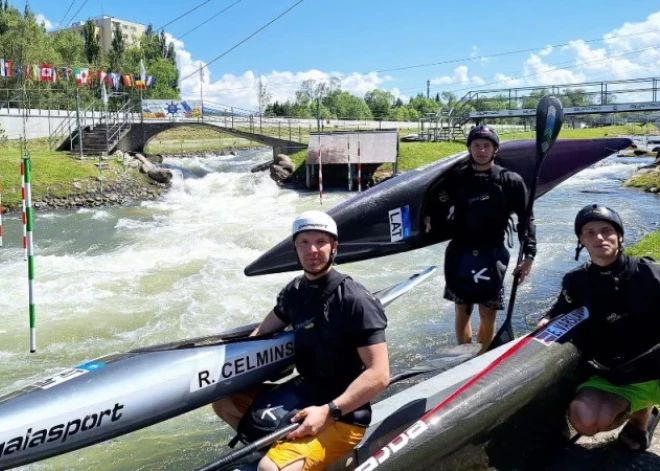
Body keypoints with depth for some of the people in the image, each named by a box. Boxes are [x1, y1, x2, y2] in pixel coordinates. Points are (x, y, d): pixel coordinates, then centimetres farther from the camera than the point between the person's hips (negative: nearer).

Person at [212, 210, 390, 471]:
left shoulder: (355, 301, -20)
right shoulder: (295, 292, 2)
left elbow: (379, 375, -22)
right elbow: (263, 331, 18)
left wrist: (328, 412, -26)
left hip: (343, 415, -8)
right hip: (305, 394, 8)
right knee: (224, 401, 15)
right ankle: (280, 448, 13)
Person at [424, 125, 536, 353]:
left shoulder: (511, 181, -2)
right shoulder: (457, 179, 2)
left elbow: (525, 219, 0)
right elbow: (441, 211, 0)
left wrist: (529, 254, -6)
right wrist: (431, 222, -21)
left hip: (492, 256, -1)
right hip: (459, 254, 1)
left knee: (488, 315, 4)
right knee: (462, 312, 11)